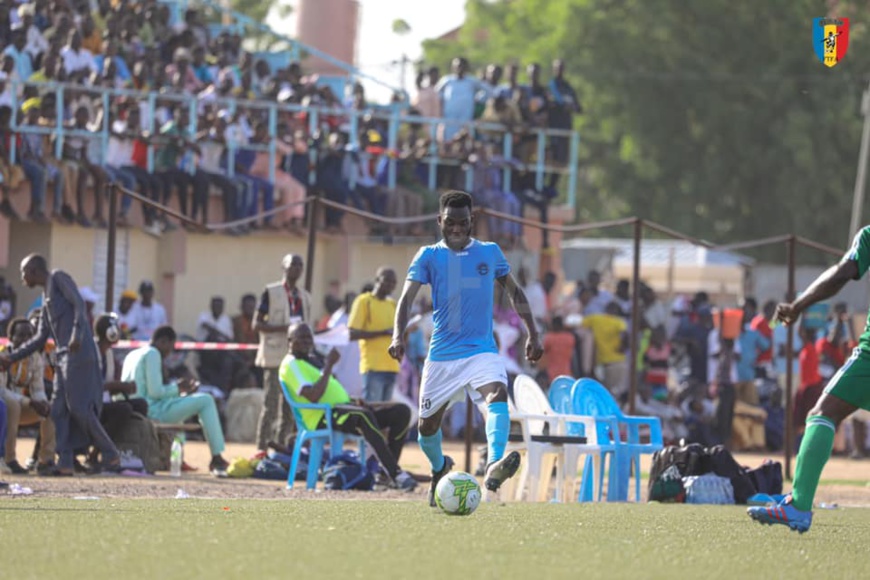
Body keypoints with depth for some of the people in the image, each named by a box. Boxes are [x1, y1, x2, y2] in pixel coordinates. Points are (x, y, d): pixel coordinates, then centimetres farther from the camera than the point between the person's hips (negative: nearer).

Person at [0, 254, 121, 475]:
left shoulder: (58, 278, 2)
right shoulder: (47, 296, 26)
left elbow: (79, 304, -12)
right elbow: (40, 338, 27)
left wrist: (77, 334, -27)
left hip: (79, 353, -9)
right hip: (64, 357, 9)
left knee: (79, 407, -12)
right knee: (59, 410, 1)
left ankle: (111, 456, -5)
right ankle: (65, 463, -4)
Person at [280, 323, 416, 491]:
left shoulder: (313, 359, 25)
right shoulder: (291, 365, -6)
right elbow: (313, 396, -21)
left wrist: (354, 401, 8)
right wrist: (329, 365, -15)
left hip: (344, 407, 10)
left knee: (402, 411, -3)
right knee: (363, 414, -39)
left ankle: (388, 469, -12)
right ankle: (395, 474, -44)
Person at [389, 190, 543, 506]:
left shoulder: (490, 253, 6)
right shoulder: (429, 256, 2)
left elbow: (515, 293, 18)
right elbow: (407, 297, -9)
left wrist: (532, 333, 11)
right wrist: (398, 335, -26)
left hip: (481, 349, -1)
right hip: (441, 354, 1)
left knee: (497, 394, -31)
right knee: (427, 425, 9)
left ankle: (494, 466, -51)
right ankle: (439, 468, 42)